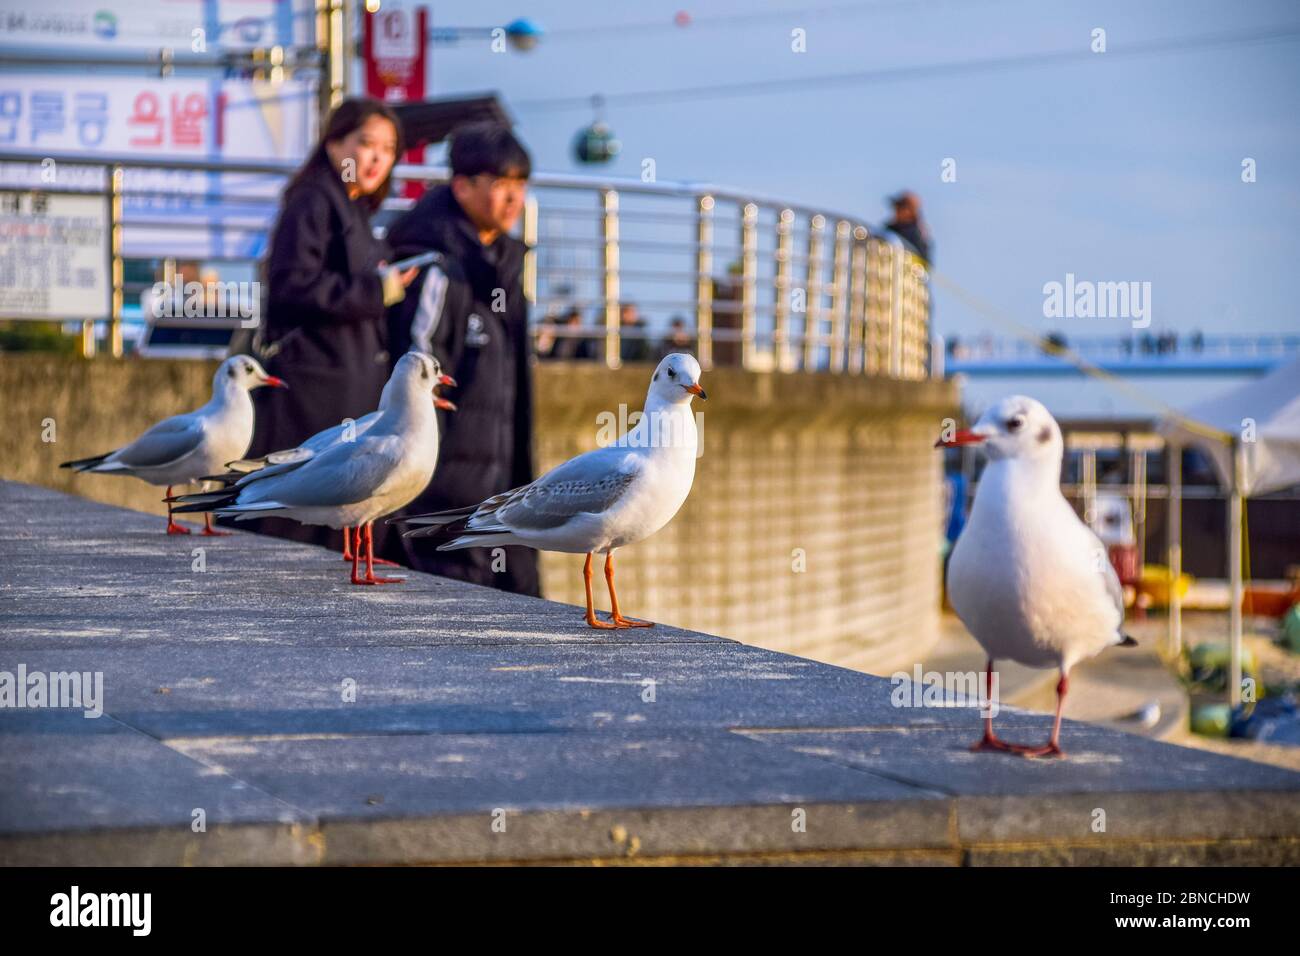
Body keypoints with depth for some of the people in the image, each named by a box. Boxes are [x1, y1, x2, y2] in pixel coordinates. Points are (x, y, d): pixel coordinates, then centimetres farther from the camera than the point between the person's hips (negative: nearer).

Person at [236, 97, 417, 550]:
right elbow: (292, 284, -21)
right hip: (313, 395, -10)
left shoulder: (356, 212, 19)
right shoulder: (313, 202, -10)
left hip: (351, 395, 10)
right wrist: (376, 290, -19)